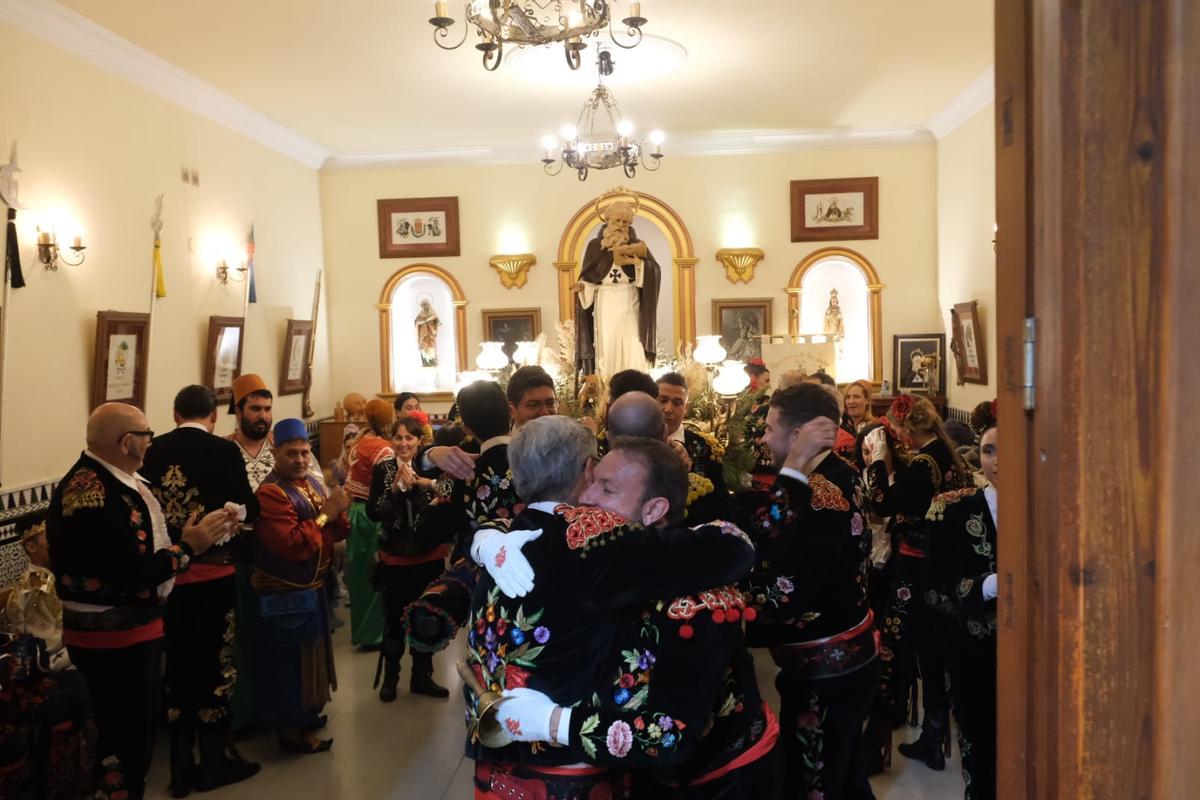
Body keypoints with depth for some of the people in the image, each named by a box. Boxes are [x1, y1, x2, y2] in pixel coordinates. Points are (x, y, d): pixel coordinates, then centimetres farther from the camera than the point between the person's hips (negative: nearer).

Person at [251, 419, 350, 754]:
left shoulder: (313, 483, 8)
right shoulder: (270, 493, -19)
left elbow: (336, 533, 10)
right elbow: (293, 545, -29)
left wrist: (338, 513, -10)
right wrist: (325, 515, -22)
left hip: (312, 587, 9)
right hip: (285, 594, -9)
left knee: (308, 653, 21)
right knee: (290, 660, 0)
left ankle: (305, 714, 36)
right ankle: (291, 729, 13)